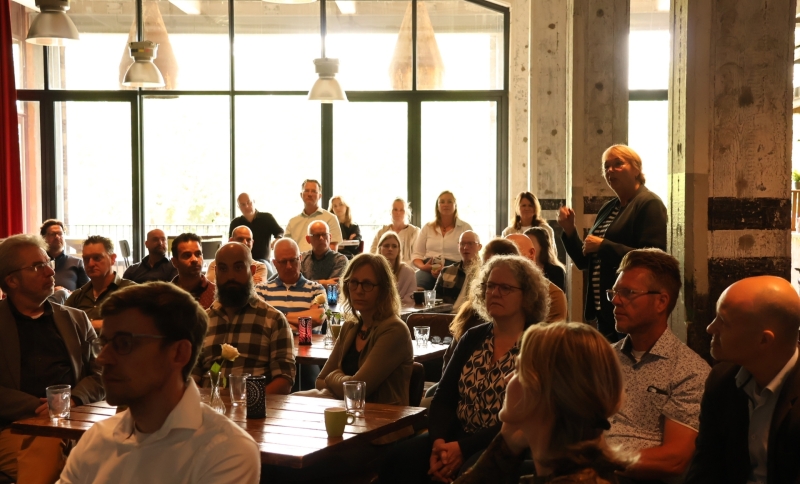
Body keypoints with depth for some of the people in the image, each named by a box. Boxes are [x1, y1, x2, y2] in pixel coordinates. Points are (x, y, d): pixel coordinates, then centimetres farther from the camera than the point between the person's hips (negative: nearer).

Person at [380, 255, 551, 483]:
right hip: (457, 436, 5)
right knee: (399, 459, -21)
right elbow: (444, 396, 7)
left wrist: (463, 447, -19)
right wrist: (439, 441, -13)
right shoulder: (472, 338, 13)